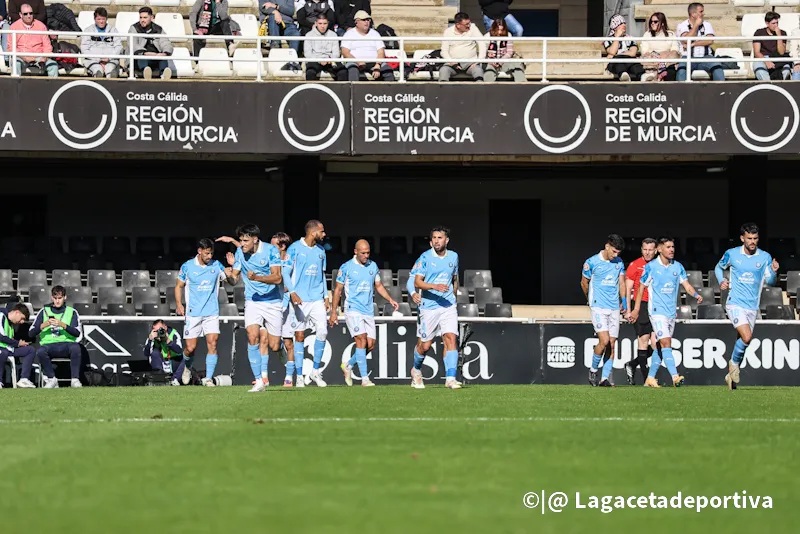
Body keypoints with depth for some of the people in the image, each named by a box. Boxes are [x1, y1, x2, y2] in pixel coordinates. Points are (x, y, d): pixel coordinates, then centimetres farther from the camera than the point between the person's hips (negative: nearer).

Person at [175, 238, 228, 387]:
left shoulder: (216, 265, 3)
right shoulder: (187, 267, -1)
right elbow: (179, 286, 10)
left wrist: (231, 272, -16)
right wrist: (179, 303, -3)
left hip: (212, 313, 1)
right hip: (193, 313, -1)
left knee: (212, 344, -12)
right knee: (190, 348, -1)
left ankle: (208, 378, -8)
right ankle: (187, 368, 30)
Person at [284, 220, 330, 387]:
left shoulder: (320, 250, 12)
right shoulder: (295, 248, -6)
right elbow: (286, 273, -7)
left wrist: (326, 296, 16)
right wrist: (292, 292, -20)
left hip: (317, 298, 5)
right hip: (300, 299, -5)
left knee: (322, 332, -7)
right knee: (300, 336, -1)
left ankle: (316, 372, 7)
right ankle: (299, 376, 5)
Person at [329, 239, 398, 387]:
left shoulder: (373, 266, 10)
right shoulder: (346, 267, -4)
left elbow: (379, 286, 20)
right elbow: (338, 289, 1)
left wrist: (390, 299, 4)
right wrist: (334, 311, -2)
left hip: (368, 311, 5)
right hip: (353, 310, -5)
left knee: (370, 344, 1)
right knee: (361, 340, -16)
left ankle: (348, 366, 25)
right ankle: (364, 379, -17)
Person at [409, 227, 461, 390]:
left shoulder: (453, 257, 8)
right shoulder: (425, 257, -6)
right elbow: (417, 282, -12)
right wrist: (434, 286, -27)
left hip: (448, 306, 3)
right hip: (429, 307, -3)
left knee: (451, 338, -15)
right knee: (425, 345, 5)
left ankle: (450, 379, -18)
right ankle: (416, 370, 34)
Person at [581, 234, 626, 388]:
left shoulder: (619, 262, 8)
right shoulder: (591, 263, -6)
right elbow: (584, 283, 8)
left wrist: (625, 302, 14)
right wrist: (590, 299, 21)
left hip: (614, 308, 5)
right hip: (598, 307, -5)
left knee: (611, 344, 0)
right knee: (604, 340, -17)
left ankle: (605, 379, 5)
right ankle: (593, 370, 3)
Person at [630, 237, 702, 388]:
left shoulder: (678, 267, 7)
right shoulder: (651, 267, -5)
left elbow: (686, 285, 3)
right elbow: (641, 288, 1)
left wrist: (696, 294, -18)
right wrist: (636, 310, 2)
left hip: (671, 312, 6)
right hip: (657, 311, -6)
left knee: (661, 346, 10)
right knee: (666, 343, -17)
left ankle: (650, 378, 19)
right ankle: (675, 377, -25)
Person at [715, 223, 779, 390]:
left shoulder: (765, 257, 0)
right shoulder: (731, 254, -2)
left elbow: (770, 281, -3)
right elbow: (719, 267, 17)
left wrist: (774, 272, -24)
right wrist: (722, 281, -2)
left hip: (752, 306, 3)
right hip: (735, 303, -3)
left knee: (742, 341, 8)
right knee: (747, 337, -23)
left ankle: (731, 375, 26)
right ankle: (734, 364, 2)